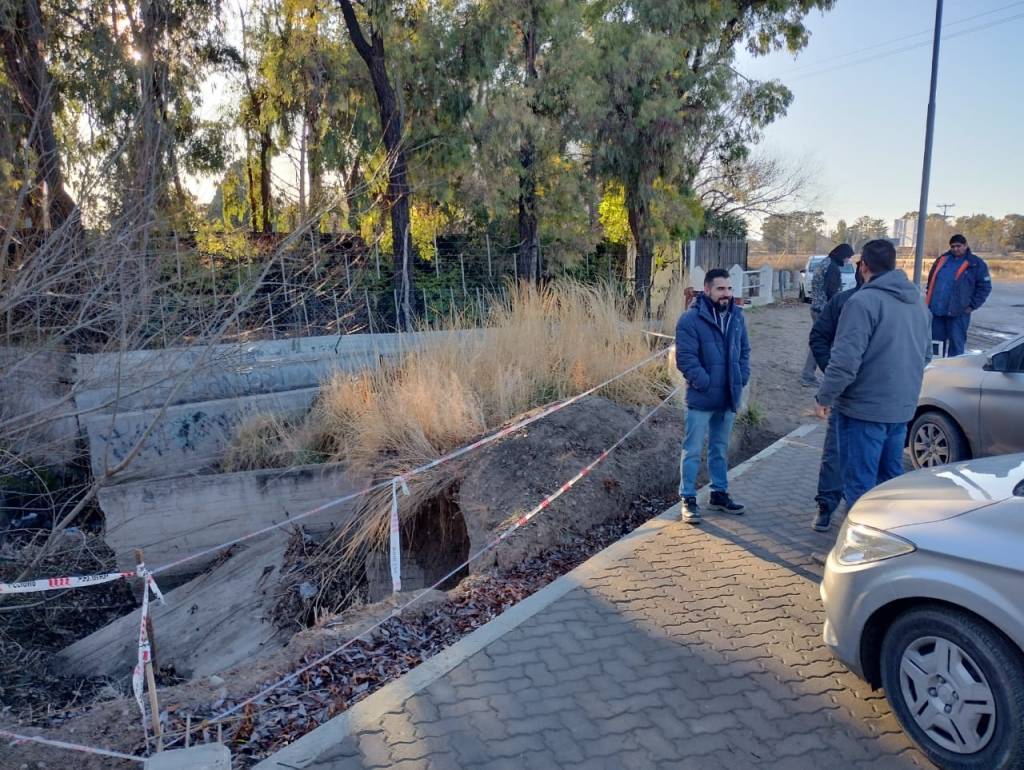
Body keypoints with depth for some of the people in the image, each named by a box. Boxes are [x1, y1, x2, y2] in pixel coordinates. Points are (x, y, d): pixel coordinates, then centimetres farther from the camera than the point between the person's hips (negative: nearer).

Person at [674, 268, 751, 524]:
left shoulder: (736, 316, 7)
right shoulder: (690, 319, -14)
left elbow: (744, 350, 16)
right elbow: (685, 358, -17)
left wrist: (742, 378, 3)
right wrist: (706, 384, -20)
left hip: (728, 398, 6)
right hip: (701, 399, -6)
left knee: (720, 449, 18)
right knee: (693, 451, 0)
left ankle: (719, 494, 31)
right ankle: (688, 500, 10)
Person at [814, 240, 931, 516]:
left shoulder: (863, 301, -18)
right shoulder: (917, 300, 10)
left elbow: (845, 360, -22)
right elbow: (926, 353, 20)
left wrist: (825, 397, -12)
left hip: (864, 408, -8)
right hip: (902, 406, 8)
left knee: (860, 483, 1)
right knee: (891, 477, 20)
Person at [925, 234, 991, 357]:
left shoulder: (976, 264, 0)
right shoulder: (942, 260, 14)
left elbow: (985, 287, -2)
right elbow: (931, 281, 24)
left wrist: (972, 306, -8)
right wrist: (930, 300, 14)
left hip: (958, 313, -5)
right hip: (936, 310, 5)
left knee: (956, 345, -2)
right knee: (936, 344, 11)